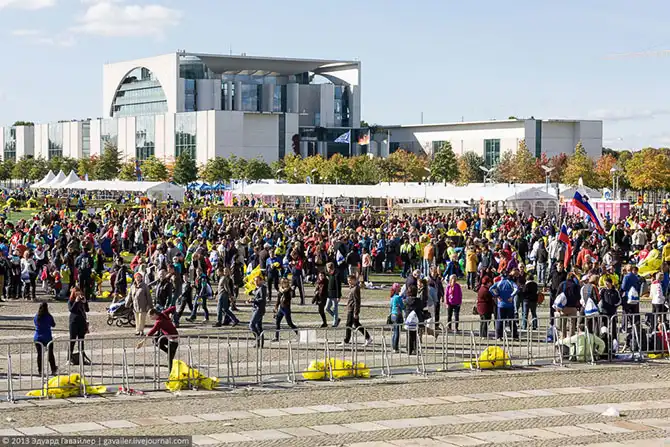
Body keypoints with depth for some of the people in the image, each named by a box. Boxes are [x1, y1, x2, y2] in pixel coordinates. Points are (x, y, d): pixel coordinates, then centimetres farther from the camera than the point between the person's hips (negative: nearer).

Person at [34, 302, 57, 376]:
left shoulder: (36, 317, -1)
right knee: (50, 354, 9)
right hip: (47, 338, -2)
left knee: (39, 354, 7)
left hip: (37, 338, 2)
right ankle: (53, 370, 12)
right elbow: (53, 325, 1)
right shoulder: (49, 317, -11)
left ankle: (40, 371, 6)